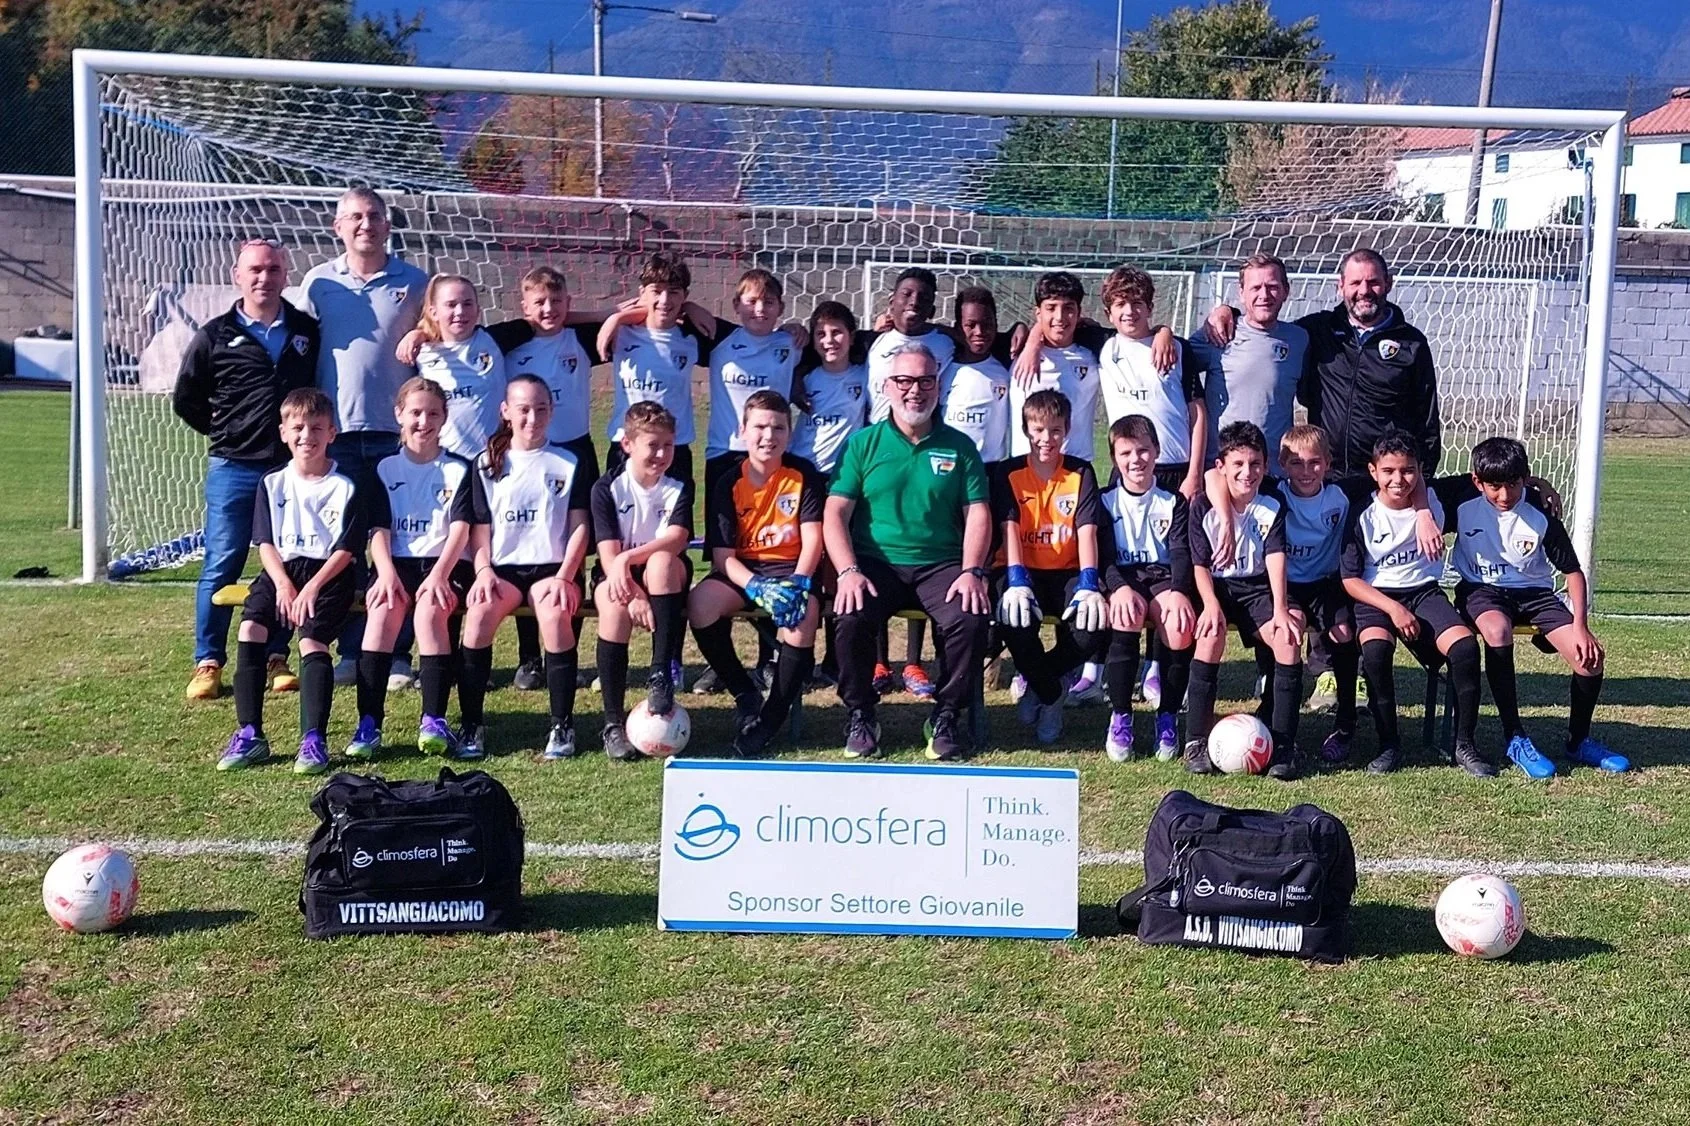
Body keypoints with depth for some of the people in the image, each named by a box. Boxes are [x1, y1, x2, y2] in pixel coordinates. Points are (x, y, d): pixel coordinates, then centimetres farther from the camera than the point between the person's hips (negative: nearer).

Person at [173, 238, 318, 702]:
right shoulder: (216, 335, 2)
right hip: (234, 468, -2)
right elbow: (186, 400, 11)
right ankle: (208, 662, 9)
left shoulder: (309, 331, 6)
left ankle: (277, 659, 16)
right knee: (222, 566, 0)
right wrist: (226, 433, 8)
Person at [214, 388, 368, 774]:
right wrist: (283, 585, -10)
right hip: (282, 569, 3)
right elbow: (265, 543, 7)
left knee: (312, 640, -26)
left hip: (328, 573, -3)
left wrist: (312, 588, -16)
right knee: (250, 628, -21)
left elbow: (347, 549, -5)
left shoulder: (346, 488, 1)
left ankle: (313, 740, -24)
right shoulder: (272, 484, 11)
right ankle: (250, 734, -18)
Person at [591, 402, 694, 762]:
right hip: (617, 576, -1)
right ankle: (613, 722, -28)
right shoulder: (607, 488, -5)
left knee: (662, 560, -34)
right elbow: (608, 554, -14)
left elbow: (676, 539, -19)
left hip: (666, 576, 1)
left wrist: (628, 558, -33)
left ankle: (661, 675, -35)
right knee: (614, 605, -34)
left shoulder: (680, 487, -2)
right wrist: (634, 596, -30)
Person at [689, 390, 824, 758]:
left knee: (802, 614, -34)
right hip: (741, 571, 1)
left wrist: (797, 583, -24)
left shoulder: (803, 475, -2)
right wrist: (757, 588, -25)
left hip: (790, 567, -1)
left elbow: (812, 539, -7)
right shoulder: (728, 484, -2)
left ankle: (771, 718, -15)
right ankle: (746, 697, -9)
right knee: (699, 605, -29)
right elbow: (722, 555, -7)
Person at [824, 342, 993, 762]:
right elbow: (835, 514, 0)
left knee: (971, 619, -28)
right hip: (876, 563, -1)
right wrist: (848, 571, -15)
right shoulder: (863, 443, 8)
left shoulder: (959, 446, 11)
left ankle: (946, 716, -5)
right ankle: (859, 715, -5)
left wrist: (971, 572, -13)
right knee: (852, 618, -30)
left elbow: (977, 515, 4)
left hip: (942, 565, 1)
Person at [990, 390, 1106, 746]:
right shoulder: (1009, 473, 2)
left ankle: (1036, 683, 3)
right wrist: (1017, 582, -27)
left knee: (1094, 626, -29)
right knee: (1016, 619, -35)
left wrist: (1088, 585, -24)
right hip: (1022, 571, -1)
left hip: (1066, 572, 1)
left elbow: (1087, 531, -8)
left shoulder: (1081, 473, 4)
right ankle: (1050, 694, -2)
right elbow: (1009, 528, -11)